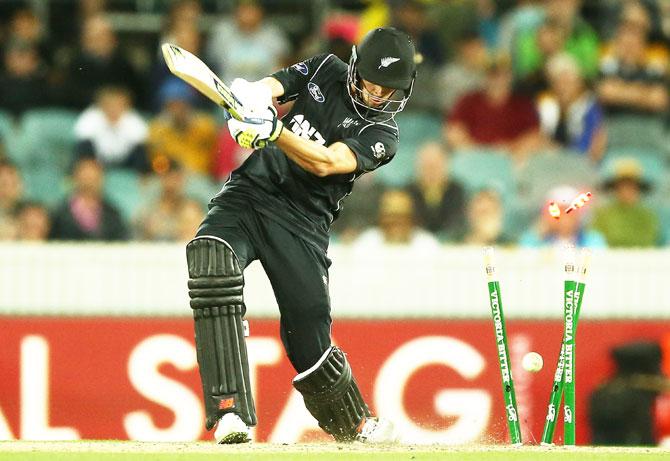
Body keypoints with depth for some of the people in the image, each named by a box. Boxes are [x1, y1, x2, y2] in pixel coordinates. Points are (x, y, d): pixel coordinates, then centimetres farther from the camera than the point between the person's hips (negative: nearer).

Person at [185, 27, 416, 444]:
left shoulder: (382, 134, -4)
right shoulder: (326, 70, 8)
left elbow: (326, 163, -20)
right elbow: (269, 88, -4)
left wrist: (274, 131, -37)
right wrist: (253, 97, -30)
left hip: (302, 222, -2)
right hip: (249, 191, 2)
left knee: (309, 342, -6)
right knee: (211, 254, -31)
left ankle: (357, 425, 29)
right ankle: (231, 411, -36)